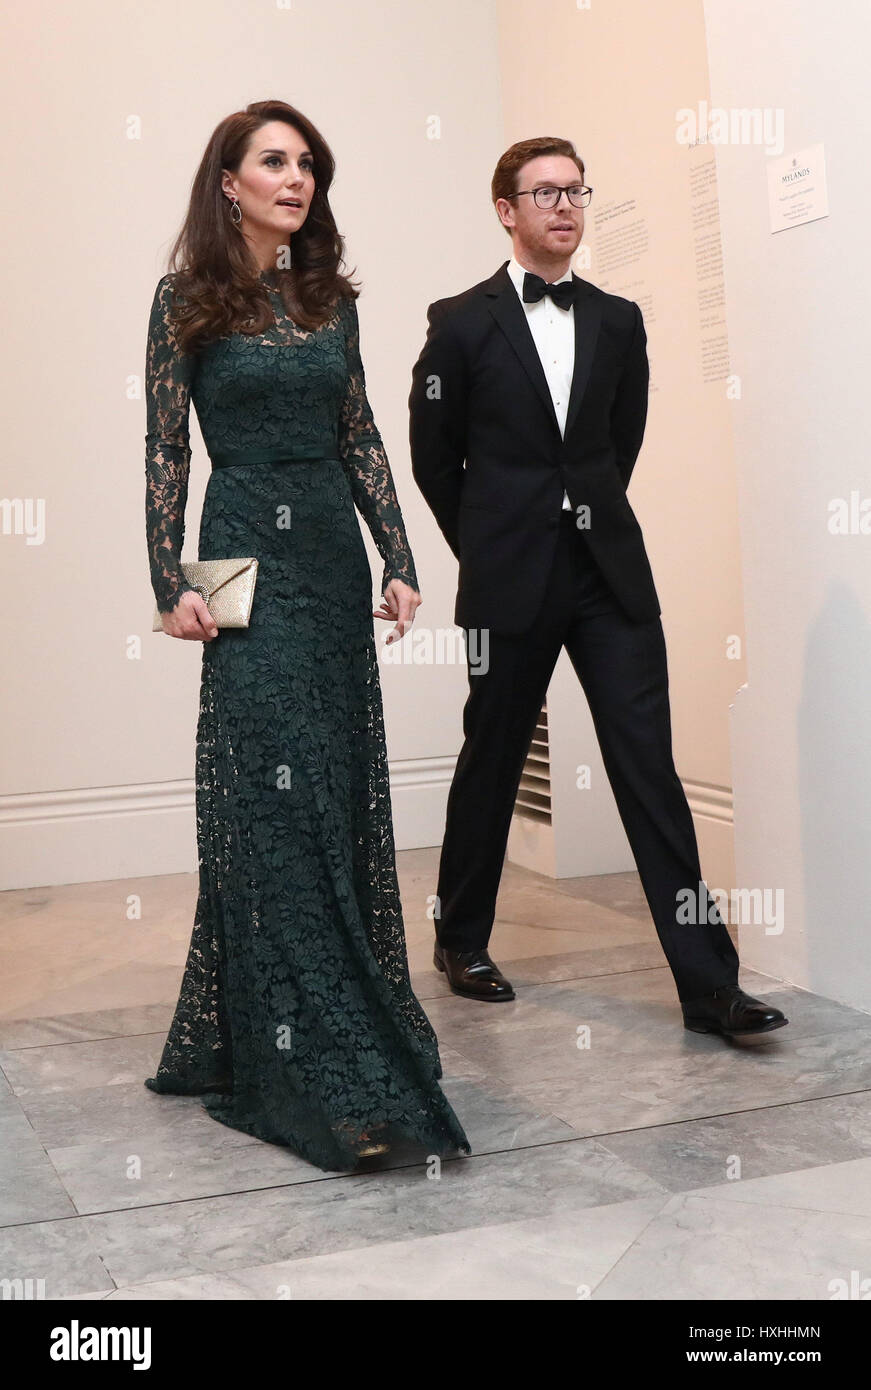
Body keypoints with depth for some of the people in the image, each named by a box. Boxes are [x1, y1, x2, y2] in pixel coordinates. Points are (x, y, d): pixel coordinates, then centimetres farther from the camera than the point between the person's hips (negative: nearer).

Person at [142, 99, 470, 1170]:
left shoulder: (329, 297, 13)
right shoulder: (189, 297, 0)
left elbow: (361, 439, 14)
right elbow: (162, 450, -2)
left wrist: (398, 560, 7)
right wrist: (171, 586, -9)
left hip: (334, 550, 6)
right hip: (247, 549, -6)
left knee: (343, 789, 6)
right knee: (280, 795, -12)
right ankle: (322, 1078, -10)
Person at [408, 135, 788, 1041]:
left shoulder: (617, 321, 10)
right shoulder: (462, 322, -1)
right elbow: (433, 458, 5)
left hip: (610, 573, 3)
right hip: (512, 585, -2)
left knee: (648, 764, -3)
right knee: (492, 761, 9)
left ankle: (707, 983, -2)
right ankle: (461, 942, 30)